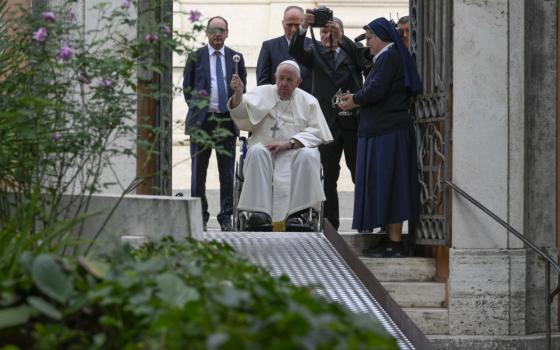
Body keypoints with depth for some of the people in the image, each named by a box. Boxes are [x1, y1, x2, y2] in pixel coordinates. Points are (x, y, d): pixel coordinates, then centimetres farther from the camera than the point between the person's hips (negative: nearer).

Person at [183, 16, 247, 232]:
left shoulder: (236, 58, 10)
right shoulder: (196, 57, 6)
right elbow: (187, 86, 10)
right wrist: (195, 106, 3)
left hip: (227, 119, 1)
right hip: (201, 120, -1)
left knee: (227, 172, 0)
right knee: (199, 171, 3)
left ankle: (226, 217, 5)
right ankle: (200, 217, 10)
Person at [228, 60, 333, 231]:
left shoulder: (308, 101, 13)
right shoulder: (262, 93, 14)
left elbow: (316, 133, 0)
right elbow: (240, 112, -2)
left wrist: (289, 143, -14)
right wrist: (238, 94, -24)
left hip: (295, 152, 0)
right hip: (265, 148, 0)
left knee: (309, 155, -33)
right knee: (257, 152, -33)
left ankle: (302, 212, -34)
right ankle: (261, 211, -39)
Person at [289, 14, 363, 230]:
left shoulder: (351, 52, 9)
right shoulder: (316, 53, 11)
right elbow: (295, 51, -7)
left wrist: (340, 37, -25)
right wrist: (303, 28, -25)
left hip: (353, 121, -1)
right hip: (327, 123, 1)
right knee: (328, 178, 4)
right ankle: (330, 225, 9)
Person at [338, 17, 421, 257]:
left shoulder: (388, 58, -11)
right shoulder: (389, 57, 20)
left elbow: (376, 90, -19)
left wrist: (355, 101, -3)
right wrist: (356, 98, 8)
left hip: (387, 133, -10)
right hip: (386, 131, 10)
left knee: (386, 184, -8)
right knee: (386, 186, 10)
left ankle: (395, 243, -7)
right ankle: (392, 239, 12)